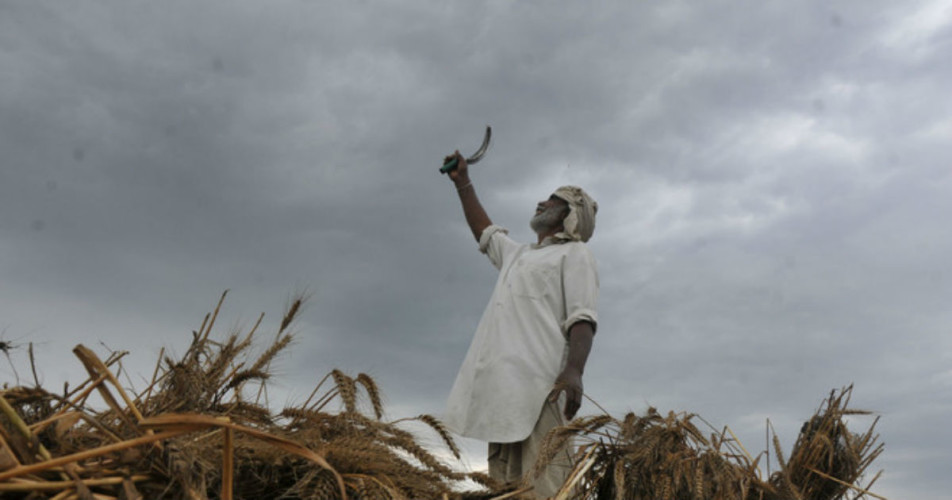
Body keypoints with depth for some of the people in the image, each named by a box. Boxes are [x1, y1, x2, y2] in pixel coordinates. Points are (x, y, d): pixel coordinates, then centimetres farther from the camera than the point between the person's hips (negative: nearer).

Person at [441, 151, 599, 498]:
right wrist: (463, 182, 50)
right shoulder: (518, 254, 32)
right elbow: (483, 231, 47)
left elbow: (581, 319, -6)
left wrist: (574, 370, -23)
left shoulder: (574, 253, 8)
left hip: (538, 388, -7)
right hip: (501, 389, 8)